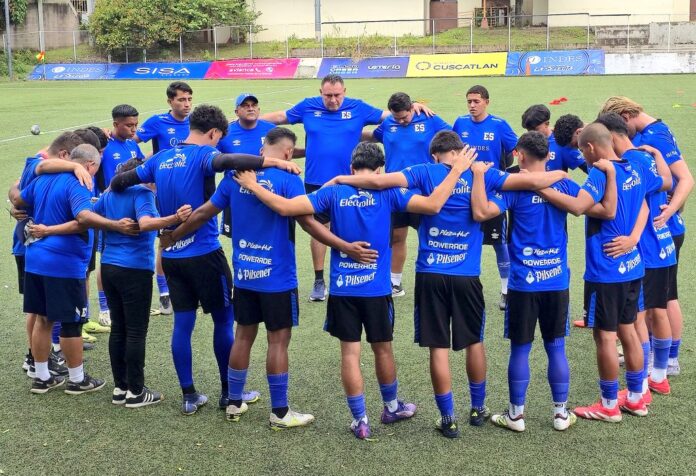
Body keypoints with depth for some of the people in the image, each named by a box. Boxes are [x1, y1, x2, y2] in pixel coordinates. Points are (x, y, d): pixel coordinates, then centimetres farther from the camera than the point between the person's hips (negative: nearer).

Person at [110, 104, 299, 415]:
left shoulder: (161, 159, 9)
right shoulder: (203, 155, -11)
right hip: (204, 254, -6)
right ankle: (229, 392, 16)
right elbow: (225, 161, -35)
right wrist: (274, 162, -39)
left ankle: (189, 396, 14)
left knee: (182, 324, 10)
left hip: (171, 256, 6)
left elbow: (119, 182, 13)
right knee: (223, 321, 8)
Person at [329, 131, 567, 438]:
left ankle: (448, 418, 12)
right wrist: (560, 174, 16)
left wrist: (342, 179, 1)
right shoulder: (480, 174, 1)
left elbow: (379, 180, -13)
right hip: (467, 275, 1)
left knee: (438, 348, 6)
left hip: (430, 274, -1)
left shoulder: (425, 173, -2)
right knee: (475, 342, 19)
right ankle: (478, 408, 32)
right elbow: (533, 181, -4)